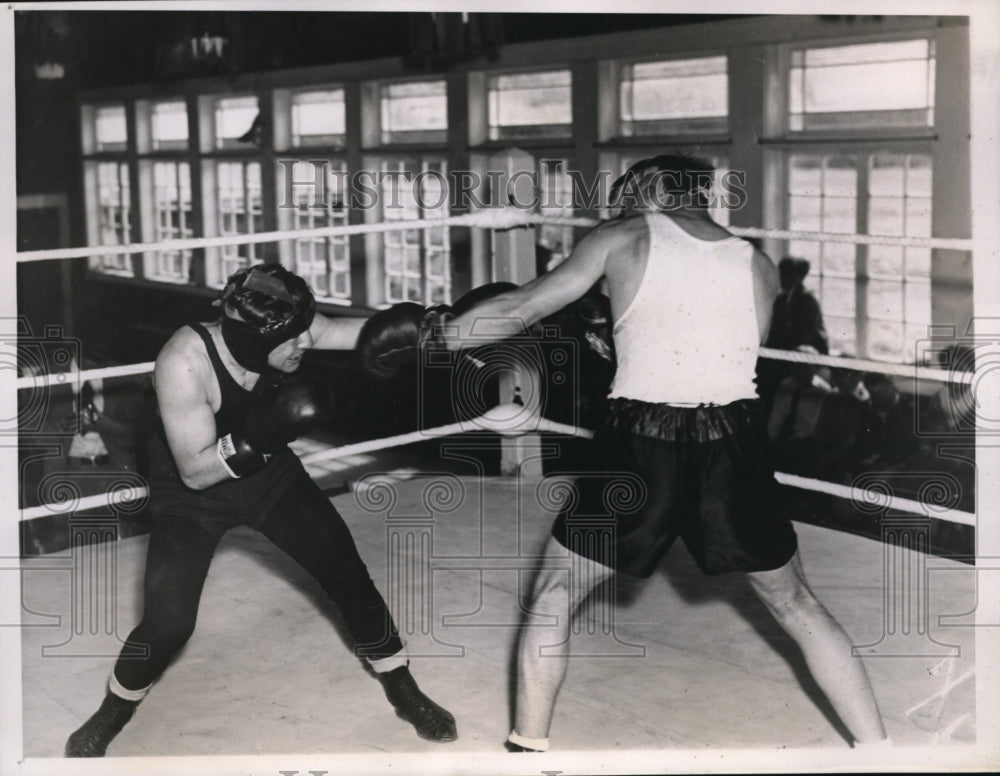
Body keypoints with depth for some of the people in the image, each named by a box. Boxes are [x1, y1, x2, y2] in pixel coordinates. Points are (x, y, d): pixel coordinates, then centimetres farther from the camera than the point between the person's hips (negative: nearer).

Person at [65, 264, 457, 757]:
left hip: (270, 476, 5)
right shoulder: (184, 362, -36)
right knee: (168, 624, -14)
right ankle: (109, 717, 18)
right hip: (191, 497, -4)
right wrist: (256, 436, -45)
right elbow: (195, 472, -32)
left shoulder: (284, 332, -24)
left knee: (348, 575, 3)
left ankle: (403, 692, 24)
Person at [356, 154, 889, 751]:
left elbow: (519, 309, 3)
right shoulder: (759, 266, 12)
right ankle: (877, 747, 22)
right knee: (797, 605, 20)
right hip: (734, 448, 3)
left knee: (554, 598, 16)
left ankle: (528, 748, 18)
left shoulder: (623, 239, 4)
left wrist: (430, 337, 13)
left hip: (642, 448, -3)